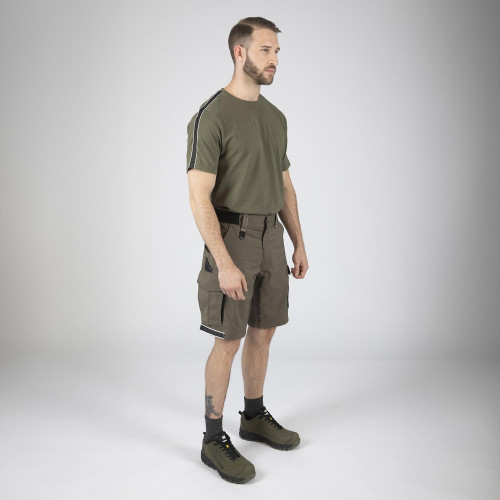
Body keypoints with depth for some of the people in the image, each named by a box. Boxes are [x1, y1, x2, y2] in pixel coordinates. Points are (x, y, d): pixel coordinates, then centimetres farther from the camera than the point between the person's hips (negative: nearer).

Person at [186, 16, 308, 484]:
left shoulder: (275, 117, 11)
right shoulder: (211, 117, -14)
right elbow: (199, 198, -19)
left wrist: (299, 244, 13)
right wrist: (224, 263, -24)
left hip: (271, 237, 8)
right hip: (231, 238, -7)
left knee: (263, 331, 14)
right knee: (229, 340, -2)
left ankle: (255, 417, 33)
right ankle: (214, 439, 13)